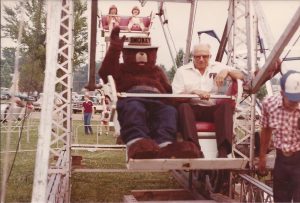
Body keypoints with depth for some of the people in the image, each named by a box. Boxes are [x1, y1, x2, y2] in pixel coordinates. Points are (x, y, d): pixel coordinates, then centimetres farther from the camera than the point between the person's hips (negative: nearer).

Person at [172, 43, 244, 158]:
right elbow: (176, 96, 1)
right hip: (192, 108, -1)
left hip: (213, 109, 1)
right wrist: (194, 92, -15)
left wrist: (227, 71, -7)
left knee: (226, 105, -30)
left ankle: (223, 152, -39)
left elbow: (241, 76, 13)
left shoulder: (218, 67, 19)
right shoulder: (182, 71, 12)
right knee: (183, 106, -34)